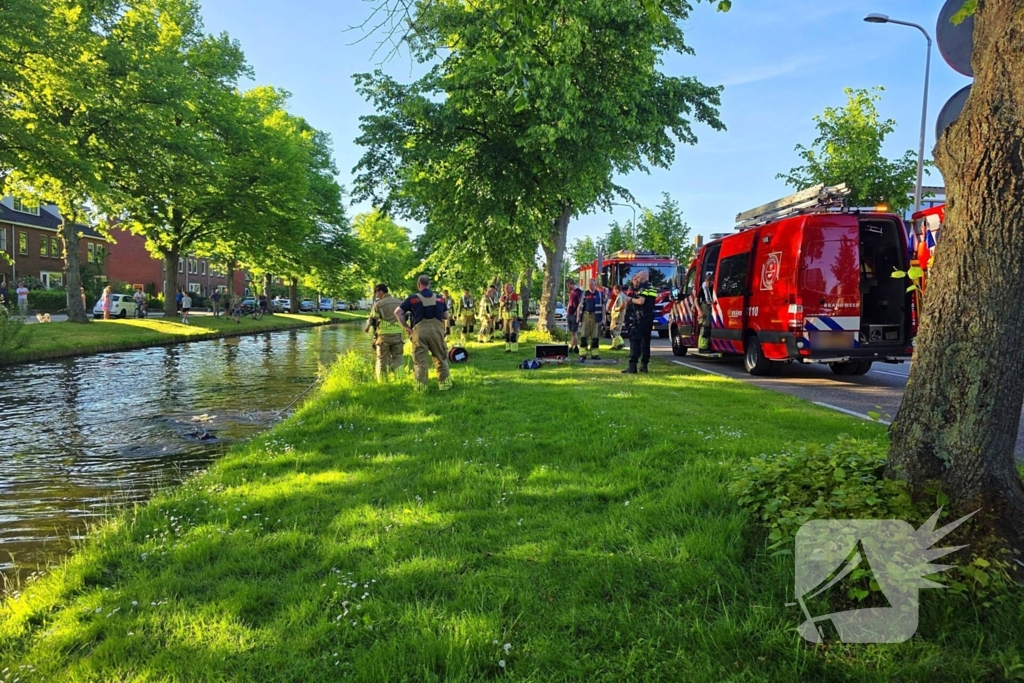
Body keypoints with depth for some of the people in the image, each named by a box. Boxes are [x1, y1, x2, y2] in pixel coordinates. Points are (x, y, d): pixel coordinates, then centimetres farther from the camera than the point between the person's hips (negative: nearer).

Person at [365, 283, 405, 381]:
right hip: (397, 334, 3)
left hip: (384, 335, -3)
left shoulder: (378, 304, -6)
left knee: (382, 359, 9)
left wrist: (366, 328, 18)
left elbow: (372, 320, -1)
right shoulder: (399, 303, 7)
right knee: (397, 357, 12)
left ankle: (382, 383, 12)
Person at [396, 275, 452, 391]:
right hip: (437, 330, 2)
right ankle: (444, 383, 20)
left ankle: (421, 386, 5)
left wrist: (406, 326, 6)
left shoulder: (413, 298, 2)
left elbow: (397, 312, -1)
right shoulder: (439, 298, 10)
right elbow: (446, 316, 17)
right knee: (441, 359, 15)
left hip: (420, 331, -2)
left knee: (420, 361, 5)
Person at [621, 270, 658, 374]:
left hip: (640, 318, -9)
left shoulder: (643, 287, -10)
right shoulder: (652, 288, 19)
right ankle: (644, 365, 13)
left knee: (635, 340, -10)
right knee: (645, 341, 12)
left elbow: (641, 301, -22)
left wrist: (630, 299, -7)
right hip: (649, 317, 9)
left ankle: (632, 366, -16)